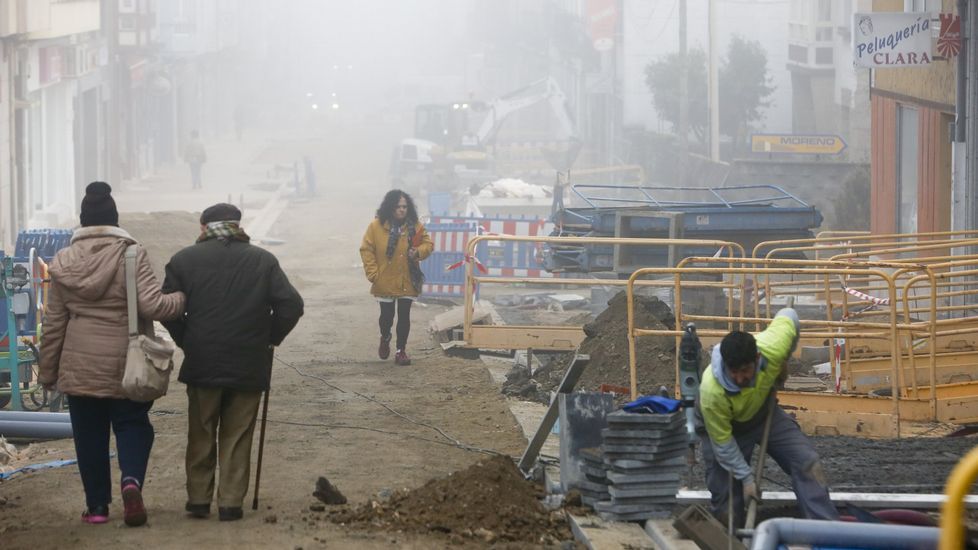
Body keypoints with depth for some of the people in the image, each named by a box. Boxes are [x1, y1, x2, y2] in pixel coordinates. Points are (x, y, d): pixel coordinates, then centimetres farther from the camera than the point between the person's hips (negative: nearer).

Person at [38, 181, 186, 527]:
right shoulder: (132, 255, -9)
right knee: (132, 424, 11)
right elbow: (152, 305, -17)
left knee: (89, 434, 10)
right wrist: (184, 299, 2)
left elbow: (53, 323, 5)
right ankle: (132, 479, -14)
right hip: (126, 366, -2)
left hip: (80, 366, 2)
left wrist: (47, 371, 13)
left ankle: (97, 505, 12)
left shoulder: (64, 262, 0)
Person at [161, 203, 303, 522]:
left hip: (202, 364, 0)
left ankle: (198, 499, 16)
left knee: (201, 435, 13)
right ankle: (230, 503, 6)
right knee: (237, 436, 8)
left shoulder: (184, 260, 0)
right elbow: (291, 304, -5)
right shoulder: (263, 260, 0)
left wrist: (186, 341, 10)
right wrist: (271, 337, 8)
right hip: (249, 365, 0)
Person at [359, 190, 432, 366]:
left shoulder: (415, 226, -4)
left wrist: (418, 252, -18)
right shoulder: (376, 226, -10)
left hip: (407, 283, 1)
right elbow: (366, 250, -6)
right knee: (387, 315, 11)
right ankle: (385, 338, 42)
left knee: (404, 316, 4)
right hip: (385, 282, -1)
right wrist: (373, 273, -12)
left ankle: (401, 350, 17)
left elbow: (428, 244, 5)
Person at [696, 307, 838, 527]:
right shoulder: (712, 391, -42)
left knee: (806, 462, -8)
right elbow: (722, 442, -26)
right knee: (726, 492, -4)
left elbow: (789, 316, -10)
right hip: (725, 424, -4)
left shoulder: (772, 348, -35)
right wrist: (746, 477, -21)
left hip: (763, 410, 4)